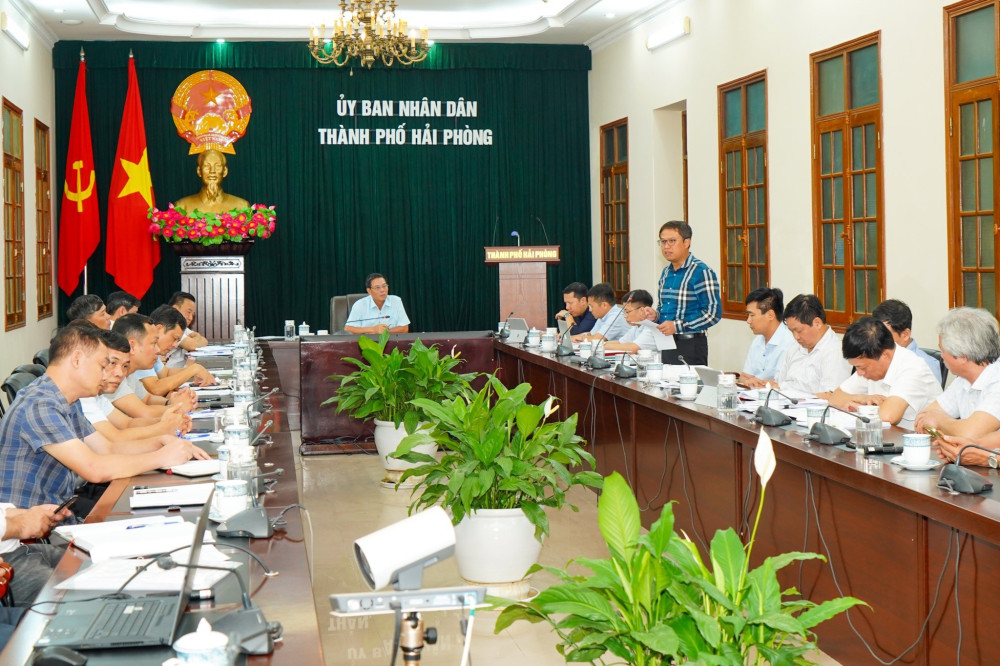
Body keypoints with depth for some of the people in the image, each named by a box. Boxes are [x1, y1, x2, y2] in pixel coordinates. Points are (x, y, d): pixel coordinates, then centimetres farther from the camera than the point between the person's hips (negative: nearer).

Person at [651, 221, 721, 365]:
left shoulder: (701, 272, -12)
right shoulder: (666, 272, 12)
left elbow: (713, 313, -16)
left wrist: (677, 326, -20)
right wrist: (656, 315, 1)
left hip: (690, 345, -7)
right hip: (665, 345, 7)